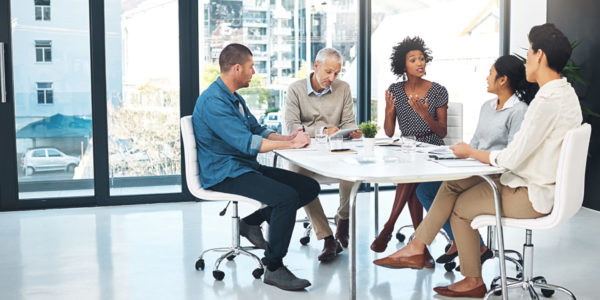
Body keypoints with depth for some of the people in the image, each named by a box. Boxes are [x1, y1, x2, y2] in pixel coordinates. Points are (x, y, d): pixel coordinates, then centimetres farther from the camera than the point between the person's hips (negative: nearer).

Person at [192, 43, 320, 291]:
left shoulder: (235, 98, 16)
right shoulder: (213, 101, -18)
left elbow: (257, 130, 20)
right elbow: (247, 143, -25)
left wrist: (288, 138, 0)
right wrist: (290, 144, -17)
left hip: (246, 167, 10)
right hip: (225, 175, -10)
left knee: (309, 187, 1)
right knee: (287, 197, -29)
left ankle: (252, 222, 12)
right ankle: (274, 268, -16)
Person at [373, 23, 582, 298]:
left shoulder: (548, 101, -25)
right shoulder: (565, 91, 7)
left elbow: (512, 158, -25)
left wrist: (470, 152, -8)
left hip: (532, 196, -9)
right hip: (539, 183, 9)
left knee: (460, 206, 6)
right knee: (453, 184, 7)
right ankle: (417, 248, 10)